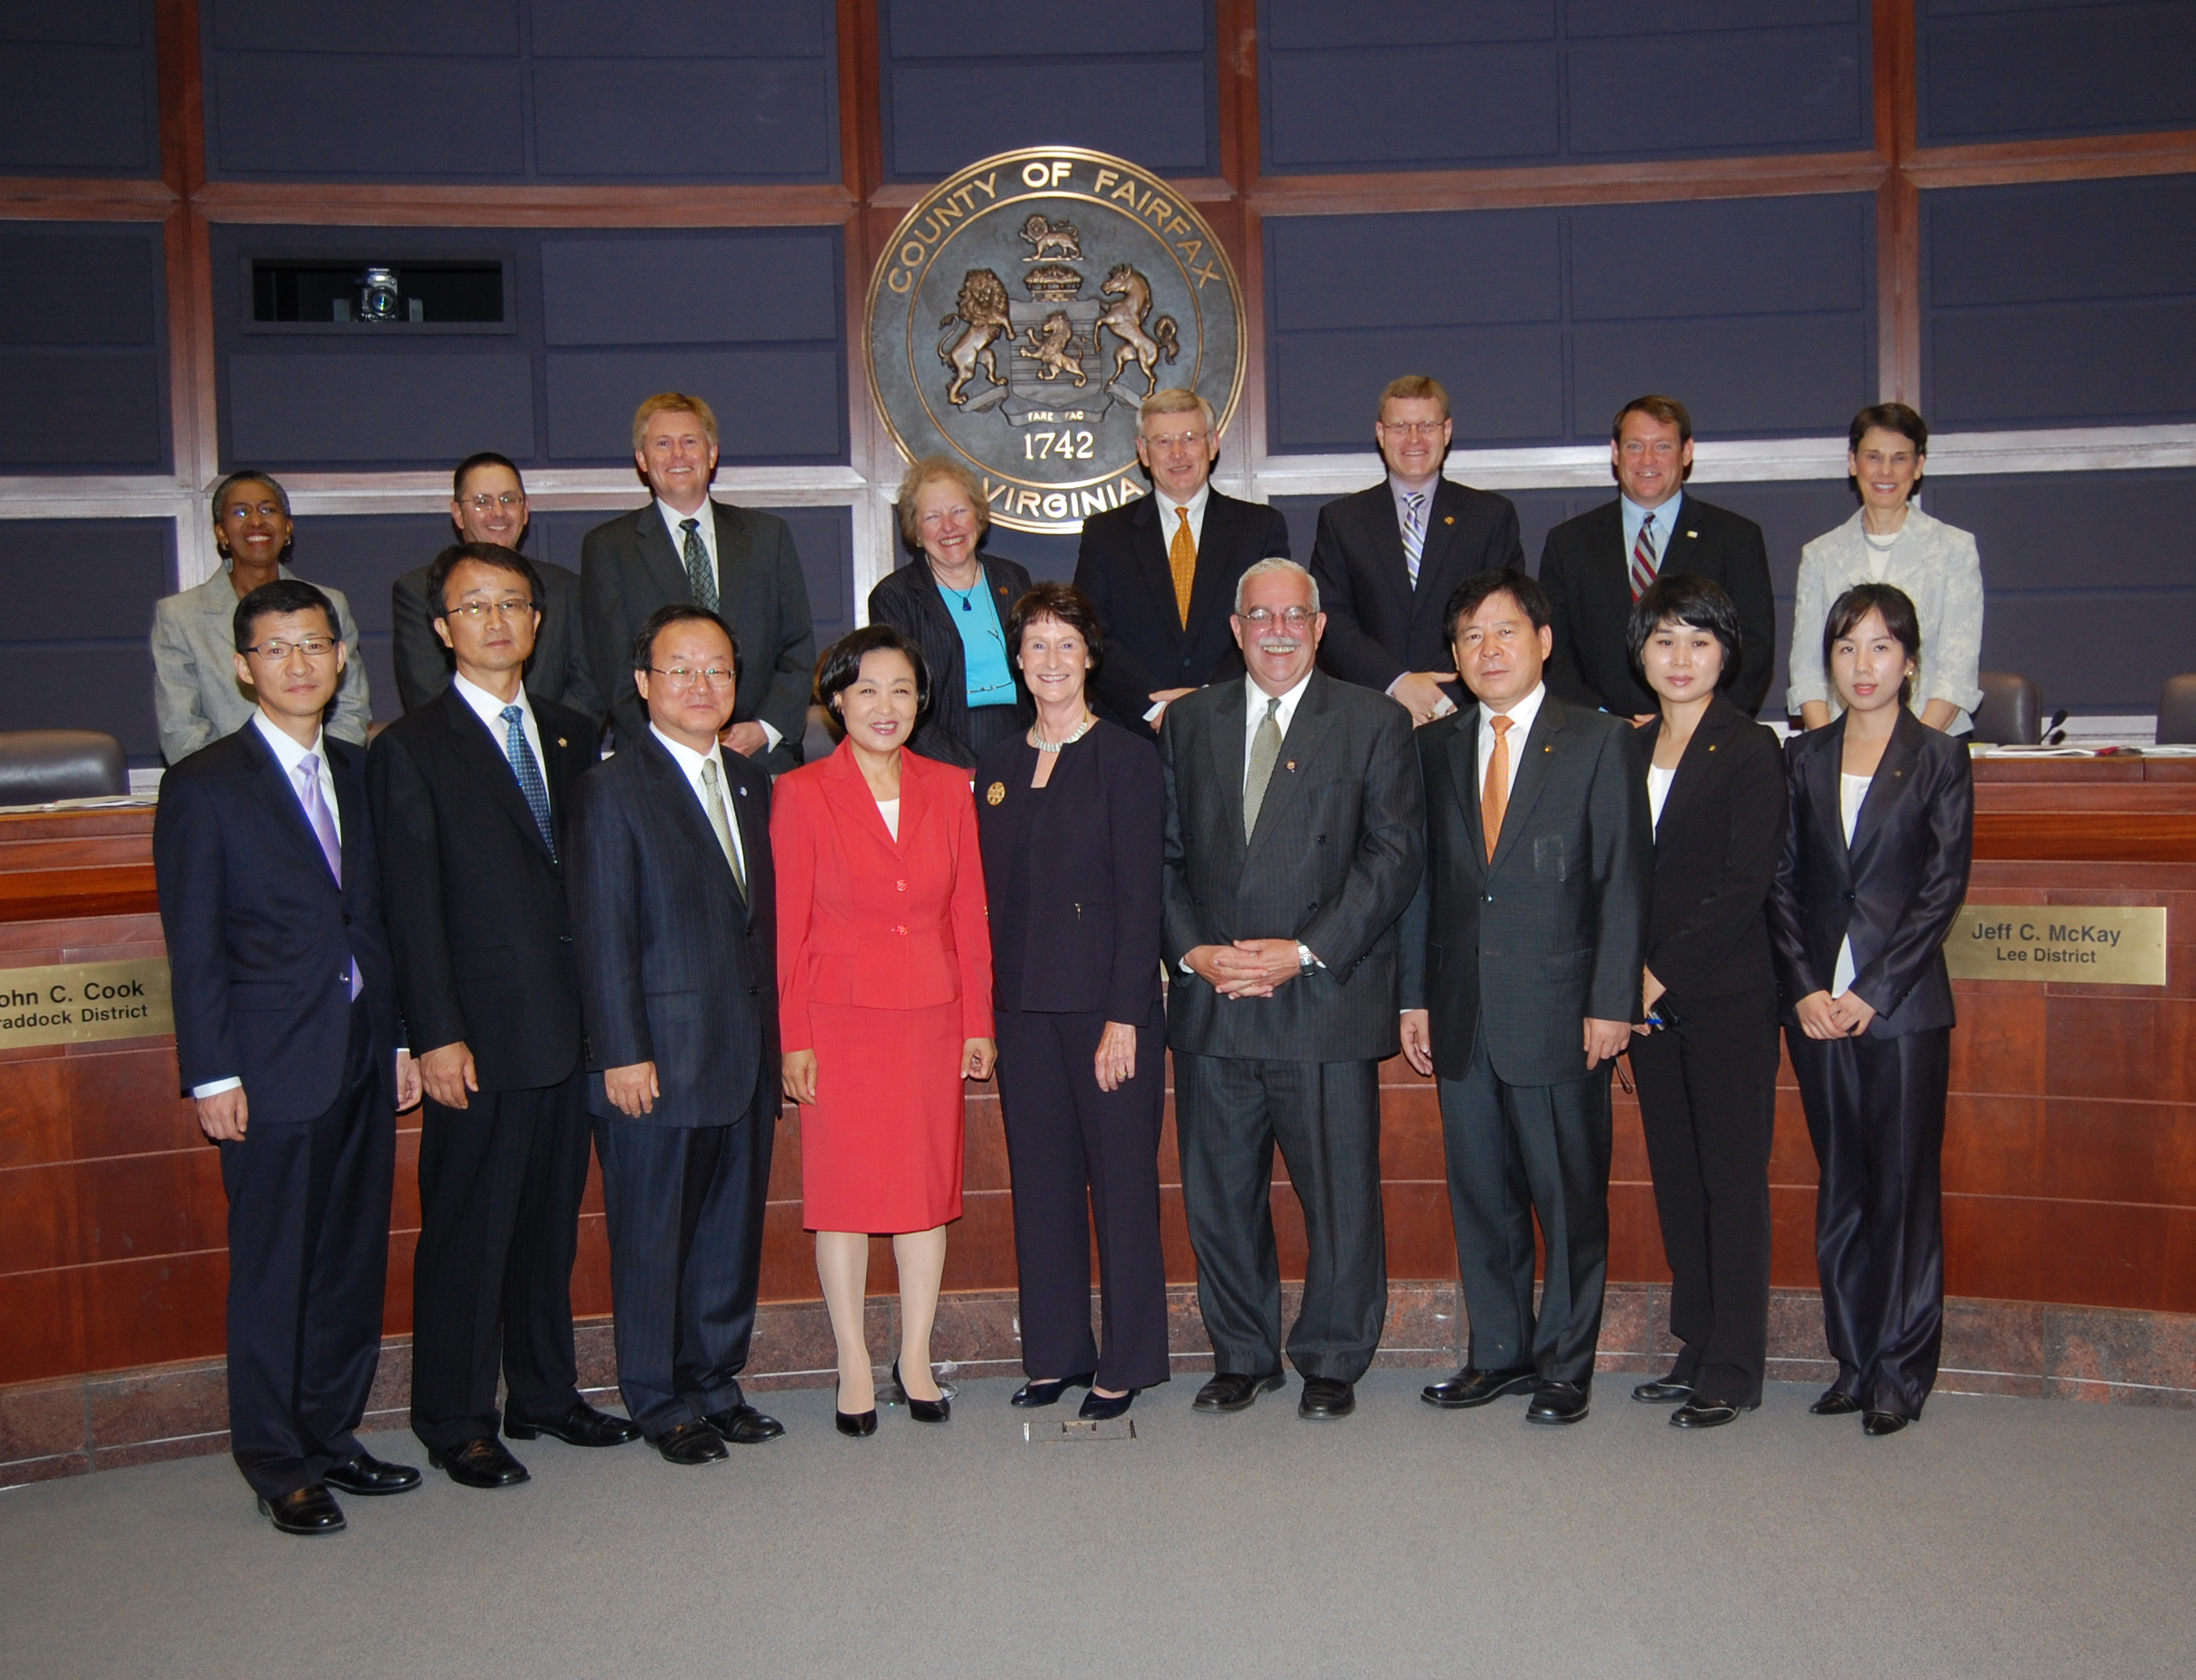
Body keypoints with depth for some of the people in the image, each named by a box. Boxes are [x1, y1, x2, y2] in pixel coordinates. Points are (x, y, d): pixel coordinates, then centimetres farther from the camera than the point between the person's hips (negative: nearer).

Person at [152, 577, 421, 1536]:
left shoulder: (357, 772, 12)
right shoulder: (204, 786, -5)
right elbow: (194, 947, -7)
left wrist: (401, 1036, 10)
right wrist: (212, 1076, -11)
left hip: (363, 1060, 6)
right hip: (273, 1069, -5)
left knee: (354, 1261, 12)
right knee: (274, 1274, 3)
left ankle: (331, 1434, 26)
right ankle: (278, 1465, 17)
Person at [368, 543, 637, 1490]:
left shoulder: (574, 738, 13)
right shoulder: (412, 749, -3)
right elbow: (413, 907, -8)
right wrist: (437, 1036, -13)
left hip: (568, 1025, 5)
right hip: (480, 1033, -5)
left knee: (551, 1219, 14)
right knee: (466, 1231, 3)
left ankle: (545, 1395, 28)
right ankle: (455, 1424, 16)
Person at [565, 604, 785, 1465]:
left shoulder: (750, 781, 13)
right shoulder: (610, 790, -7)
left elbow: (763, 913, 13)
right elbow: (602, 936, -11)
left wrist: (775, 1033, 9)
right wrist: (623, 1054, -15)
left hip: (746, 1054, 6)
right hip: (658, 1061, -6)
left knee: (733, 1229, 14)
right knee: (653, 1237, 6)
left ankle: (716, 1382, 28)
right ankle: (661, 1402, 20)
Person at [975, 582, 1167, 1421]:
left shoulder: (1127, 758, -4)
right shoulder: (997, 765, 12)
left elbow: (1140, 896, -8)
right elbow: (993, 894, 12)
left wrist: (1124, 1018, -14)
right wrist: (985, 1010, 4)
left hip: (1107, 1003, -5)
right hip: (1023, 1006, 5)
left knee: (1121, 1180, 3)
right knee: (1042, 1181, 11)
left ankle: (1127, 1363, 14)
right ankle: (1057, 1353, 23)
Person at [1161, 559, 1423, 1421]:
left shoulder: (1374, 723, 3)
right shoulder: (1188, 722, 12)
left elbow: (1393, 855, -4)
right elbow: (1164, 854, 10)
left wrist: (1306, 951, -13)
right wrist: (1192, 951, -6)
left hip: (1327, 1000, -3)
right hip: (1210, 1001, 3)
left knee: (1340, 1191, 3)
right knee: (1218, 1191, 9)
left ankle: (1332, 1360, 20)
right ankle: (1242, 1356, 26)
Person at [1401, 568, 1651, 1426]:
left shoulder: (1601, 742, 0)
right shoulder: (1434, 748, 11)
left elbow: (1623, 882, -4)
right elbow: (1420, 878, 11)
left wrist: (1612, 1004, -10)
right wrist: (1414, 997, 6)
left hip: (1559, 1012, -4)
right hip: (1463, 1016, 4)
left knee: (1570, 1198, 3)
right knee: (1480, 1195, 11)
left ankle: (1565, 1365, 18)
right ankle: (1499, 1353, 25)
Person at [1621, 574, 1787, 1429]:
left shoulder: (1750, 750, -5)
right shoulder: (1629, 750, 13)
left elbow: (1745, 886, -11)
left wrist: (1665, 974, -12)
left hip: (1727, 994, -6)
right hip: (1649, 998, 6)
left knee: (1732, 1175, -1)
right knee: (1676, 1174, 10)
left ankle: (1733, 1367, 6)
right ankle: (1696, 1348, 20)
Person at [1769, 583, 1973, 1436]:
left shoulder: (1940, 759, 1)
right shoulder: (1801, 758, 10)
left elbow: (1942, 888, -5)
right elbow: (1781, 882, 6)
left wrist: (1870, 992, -11)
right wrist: (1805, 989, -5)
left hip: (1902, 1005, -3)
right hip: (1816, 1004, 3)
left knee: (1905, 1185, 0)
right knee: (1840, 1185, 9)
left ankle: (1901, 1370, 10)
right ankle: (1853, 1358, 18)